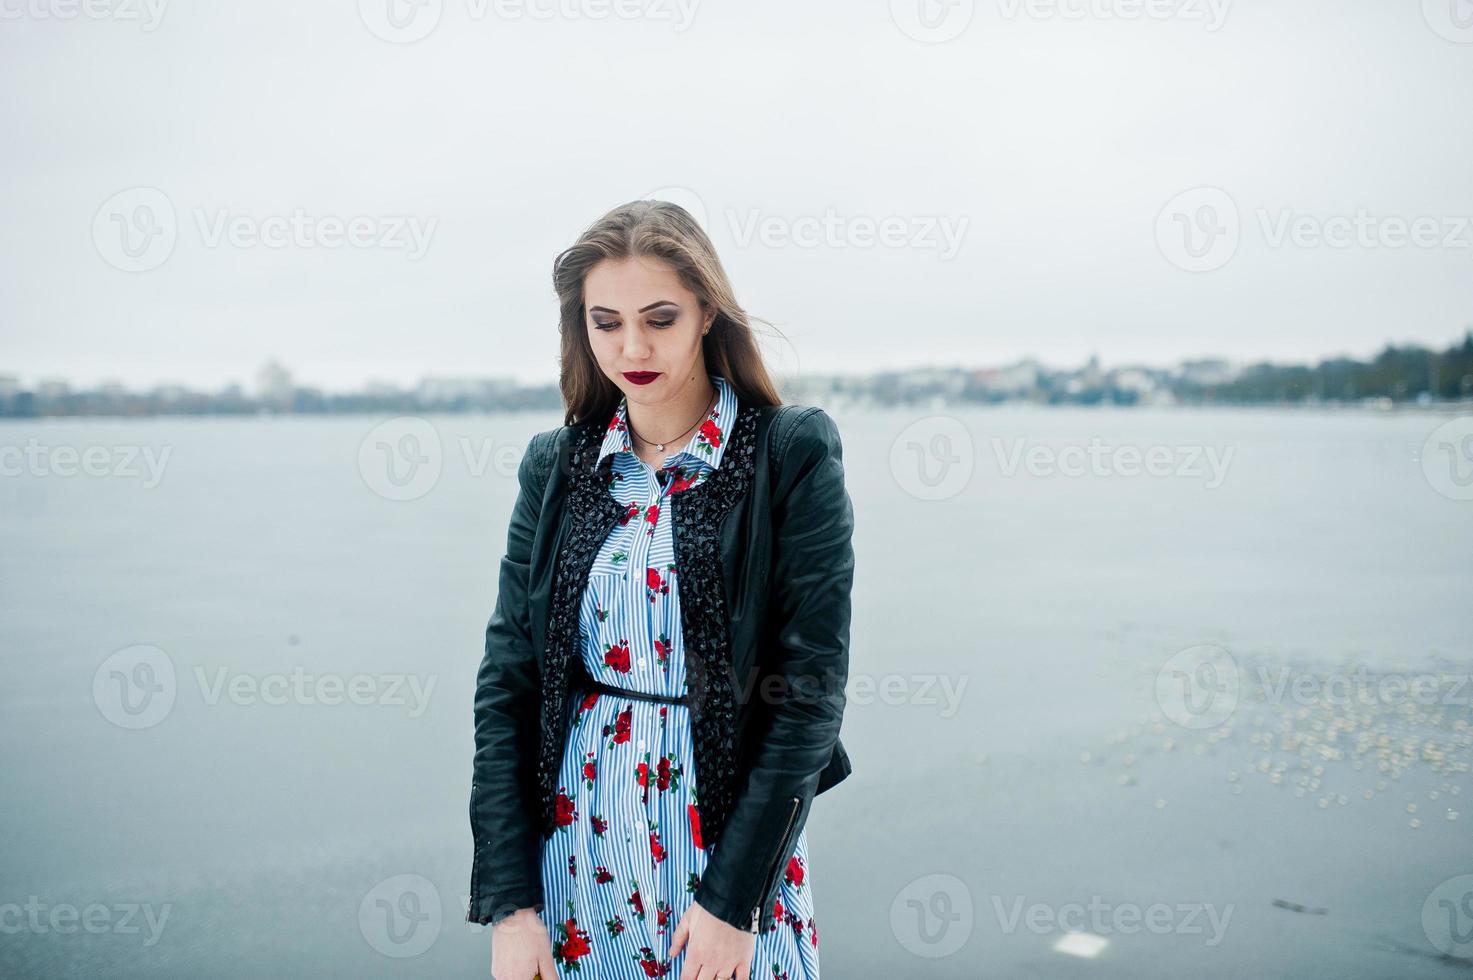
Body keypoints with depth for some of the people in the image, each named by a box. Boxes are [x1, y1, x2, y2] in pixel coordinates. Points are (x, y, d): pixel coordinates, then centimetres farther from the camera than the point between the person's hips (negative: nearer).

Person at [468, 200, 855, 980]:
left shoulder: (793, 455, -9)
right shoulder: (555, 464, 2)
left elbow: (812, 687, -11)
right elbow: (506, 676, 0)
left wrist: (733, 895, -13)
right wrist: (509, 900, -6)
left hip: (730, 833, -3)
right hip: (574, 841, 3)